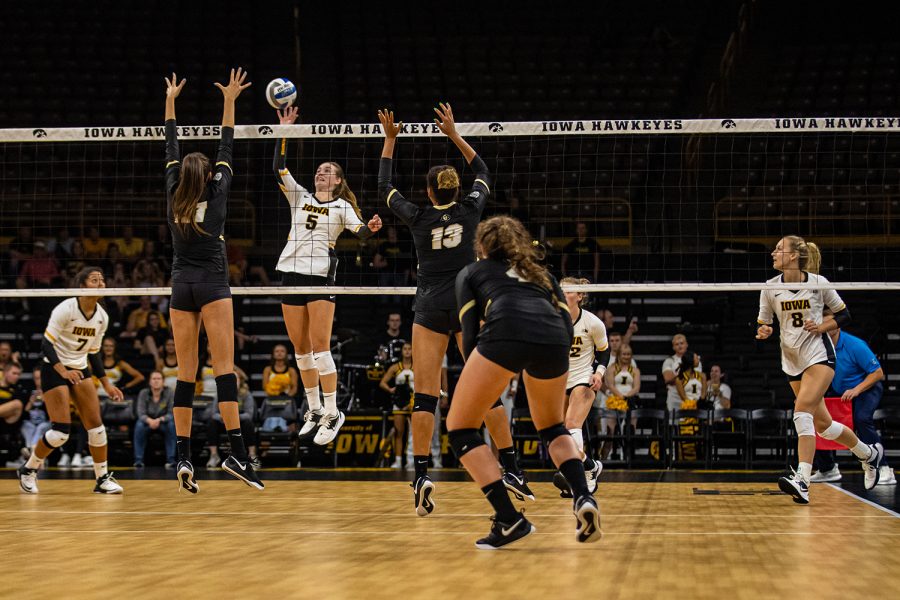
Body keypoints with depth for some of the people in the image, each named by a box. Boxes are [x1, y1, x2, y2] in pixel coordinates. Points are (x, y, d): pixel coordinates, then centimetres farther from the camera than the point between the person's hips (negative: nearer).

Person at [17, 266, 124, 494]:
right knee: (61, 431, -13)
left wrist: (106, 384, 9)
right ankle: (28, 470, 9)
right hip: (54, 369, -6)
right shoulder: (65, 309, -18)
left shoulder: (102, 317, 1)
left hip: (80, 370, 6)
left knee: (95, 424, -4)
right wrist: (63, 370, -33)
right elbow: (46, 343, -20)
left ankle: (103, 478, 6)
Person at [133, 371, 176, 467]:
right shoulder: (144, 393, -15)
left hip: (163, 422, 0)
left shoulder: (169, 393, -15)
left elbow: (171, 414, -18)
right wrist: (150, 420, -41)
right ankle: (138, 460, -27)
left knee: (172, 425, -32)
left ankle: (170, 460, -29)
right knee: (139, 425, -32)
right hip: (147, 421, 0)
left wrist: (160, 420, -37)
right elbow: (141, 413, -19)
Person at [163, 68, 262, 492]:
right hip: (212, 284, -4)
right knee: (224, 367, -11)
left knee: (185, 373, 3)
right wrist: (229, 102, 10)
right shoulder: (216, 195, -1)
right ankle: (236, 452, -20)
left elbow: (171, 151, 16)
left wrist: (170, 102, 24)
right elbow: (226, 150, 6)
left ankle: (183, 457, -4)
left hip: (181, 286, 4)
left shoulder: (174, 197, 6)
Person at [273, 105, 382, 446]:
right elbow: (279, 170, 5)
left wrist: (371, 228, -33)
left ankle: (332, 413, -8)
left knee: (320, 347, -11)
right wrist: (283, 131, -2)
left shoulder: (342, 206, 5)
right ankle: (314, 410, 18)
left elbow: (360, 232, -10)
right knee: (300, 348, 7)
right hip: (291, 273, 4)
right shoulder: (299, 197, 15)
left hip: (321, 276, -4)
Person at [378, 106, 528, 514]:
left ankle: (421, 476, -16)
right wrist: (454, 135, 20)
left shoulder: (418, 218, -2)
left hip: (430, 309, -1)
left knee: (425, 396, -4)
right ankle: (512, 470, 3)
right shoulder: (470, 211, 0)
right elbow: (484, 175, 19)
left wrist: (390, 139, 19)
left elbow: (383, 187, 14)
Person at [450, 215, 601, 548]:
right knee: (552, 427, 29)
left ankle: (509, 519, -2)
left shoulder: (470, 273, 28)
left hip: (505, 332, -4)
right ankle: (584, 498, 5)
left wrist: (477, 387, 21)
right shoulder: (541, 273, 37)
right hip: (554, 338, 4)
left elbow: (470, 332, 14)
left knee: (460, 428, 11)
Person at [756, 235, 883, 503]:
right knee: (822, 425, 9)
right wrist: (763, 332, -16)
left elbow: (844, 314, 5)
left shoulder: (818, 283, -6)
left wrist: (822, 326, -12)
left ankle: (802, 480, -32)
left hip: (819, 354, -5)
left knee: (802, 410, -25)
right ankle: (870, 454, 33)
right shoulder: (770, 287, 1)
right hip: (792, 360, 5)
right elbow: (762, 324, 7)